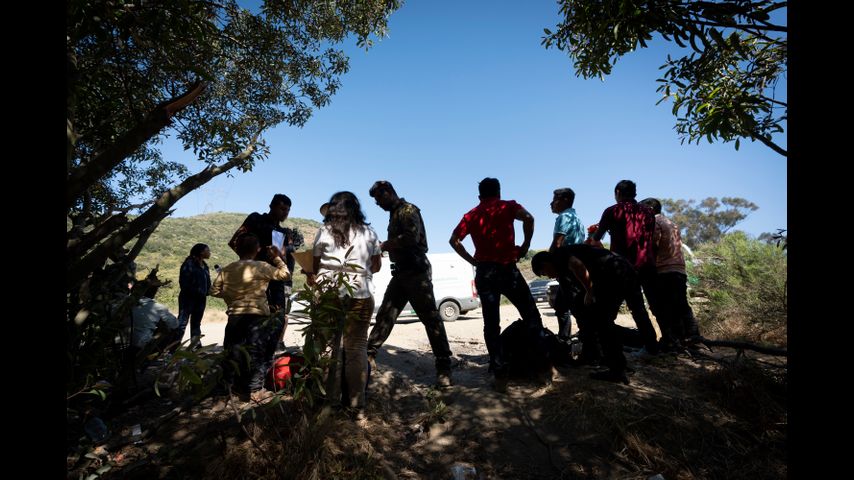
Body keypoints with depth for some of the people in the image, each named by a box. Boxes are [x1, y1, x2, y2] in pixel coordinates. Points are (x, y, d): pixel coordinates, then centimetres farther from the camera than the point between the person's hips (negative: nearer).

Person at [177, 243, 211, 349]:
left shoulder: (204, 266, 13)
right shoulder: (189, 264, -10)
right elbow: (184, 282, -15)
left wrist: (206, 292, 1)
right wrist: (195, 292, -18)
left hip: (201, 299, 8)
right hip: (188, 298, -8)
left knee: (196, 323, 13)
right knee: (182, 323, -8)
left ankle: (196, 346, 19)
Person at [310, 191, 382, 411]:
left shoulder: (324, 231, 3)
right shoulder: (369, 233, 7)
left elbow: (314, 266, 4)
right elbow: (376, 266, 13)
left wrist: (312, 278, 23)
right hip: (360, 295, 1)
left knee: (327, 345, 10)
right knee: (357, 347, 7)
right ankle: (356, 400, 11)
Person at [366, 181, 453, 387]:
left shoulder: (408, 210, -9)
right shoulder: (394, 214, 19)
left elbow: (411, 237, -24)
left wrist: (385, 244, -13)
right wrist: (386, 246, 4)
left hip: (416, 272, -9)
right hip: (401, 273, 9)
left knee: (430, 318, -6)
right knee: (385, 314, 11)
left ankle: (444, 368, 0)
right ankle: (369, 354, 21)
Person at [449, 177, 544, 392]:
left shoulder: (471, 215, 13)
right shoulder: (507, 206, 5)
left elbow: (454, 240, 6)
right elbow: (528, 218, -15)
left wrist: (472, 260, 9)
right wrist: (525, 245, -4)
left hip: (483, 272, 3)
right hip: (507, 269, -2)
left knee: (491, 324, 5)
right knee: (531, 315, 11)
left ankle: (500, 374, 5)